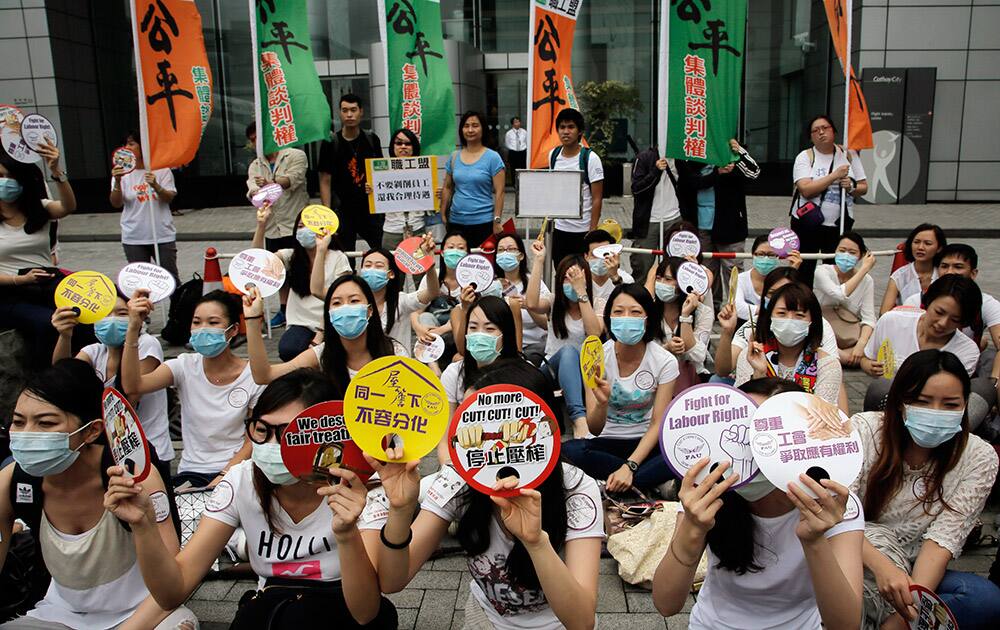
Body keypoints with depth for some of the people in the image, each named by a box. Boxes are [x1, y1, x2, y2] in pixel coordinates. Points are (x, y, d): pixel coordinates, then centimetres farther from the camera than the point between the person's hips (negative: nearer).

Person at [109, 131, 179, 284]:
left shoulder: (161, 169, -1)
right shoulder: (122, 173, 2)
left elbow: (169, 198, -8)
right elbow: (116, 204, -6)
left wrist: (156, 186, -27)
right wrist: (117, 182, -22)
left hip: (162, 235, -1)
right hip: (134, 238, 1)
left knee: (171, 278, 6)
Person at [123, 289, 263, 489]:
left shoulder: (253, 375, -7)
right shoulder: (185, 366, -1)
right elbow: (132, 387, -19)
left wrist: (223, 477, -14)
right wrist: (133, 329, -27)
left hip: (237, 471, -2)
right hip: (191, 472, 2)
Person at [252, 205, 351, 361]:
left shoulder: (337, 258, -1)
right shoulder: (291, 255, 9)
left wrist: (321, 335, -13)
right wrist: (261, 225, -20)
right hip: (301, 323, 2)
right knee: (287, 349, -29)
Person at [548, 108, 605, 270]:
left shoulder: (590, 158, -10)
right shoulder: (553, 155, 5)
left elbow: (597, 199, -10)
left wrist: (593, 231, -13)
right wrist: (549, 221, 10)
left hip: (582, 231, -5)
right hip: (559, 228, 5)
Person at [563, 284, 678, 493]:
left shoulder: (665, 361, -9)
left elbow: (658, 424, -10)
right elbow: (594, 429, -12)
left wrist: (629, 466, -24)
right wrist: (601, 403, -35)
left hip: (647, 442, 0)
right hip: (609, 442, 1)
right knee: (569, 450, -32)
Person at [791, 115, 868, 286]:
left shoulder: (849, 155, 6)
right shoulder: (805, 157, -3)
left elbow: (864, 187, 10)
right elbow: (806, 189, -18)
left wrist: (851, 187, -11)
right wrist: (835, 175, -20)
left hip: (840, 225, 2)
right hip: (808, 224, -2)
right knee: (804, 271, 3)